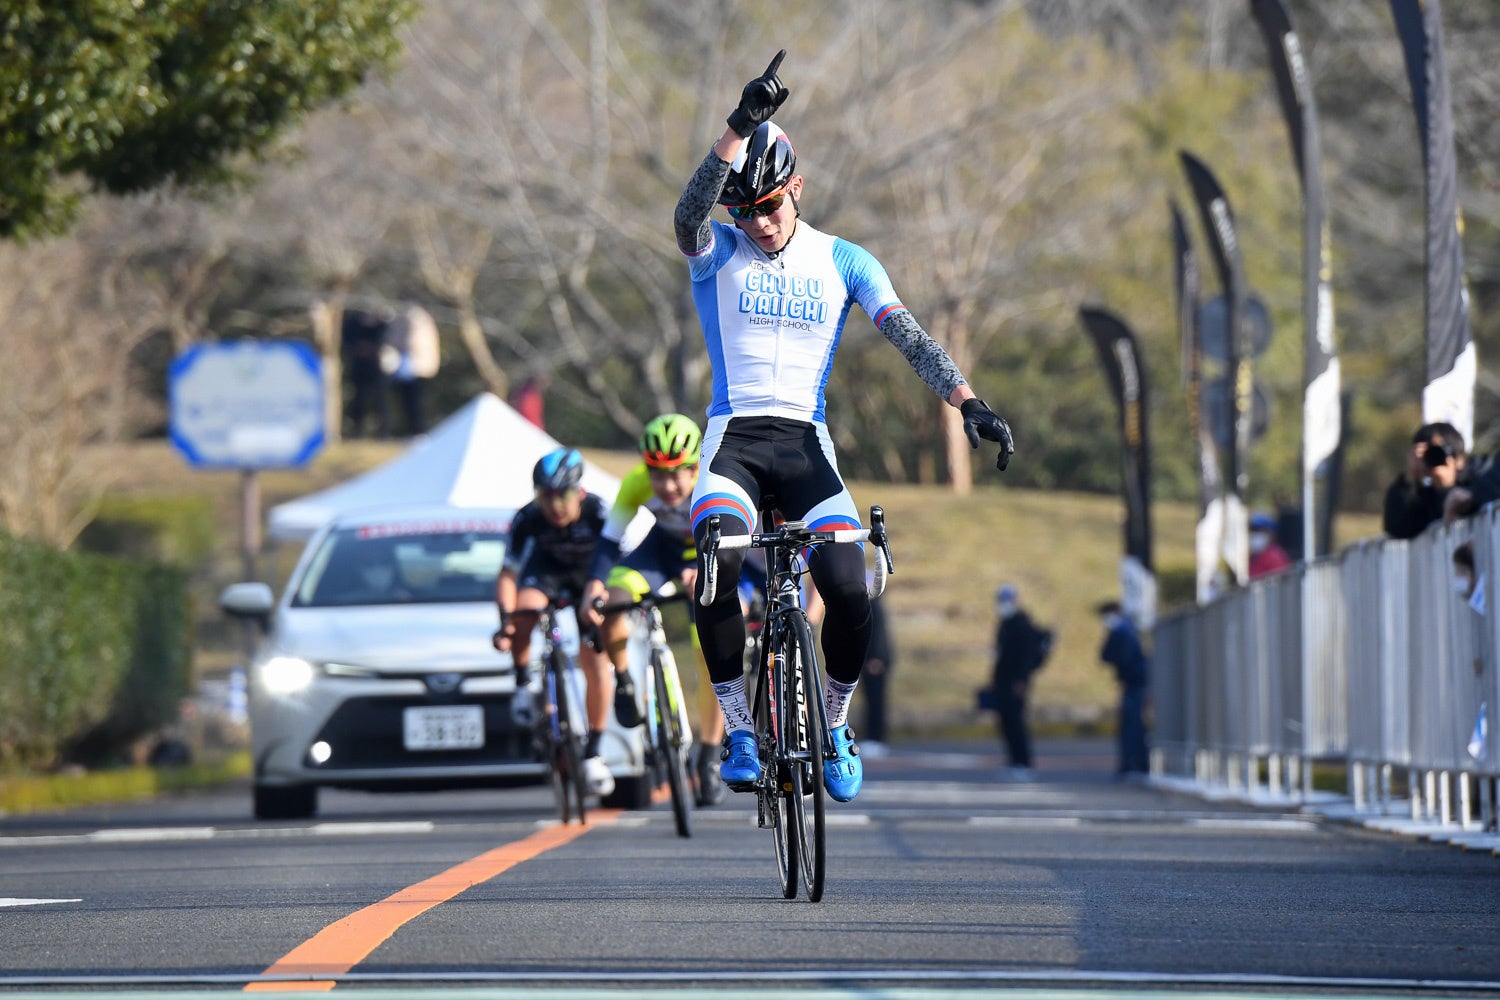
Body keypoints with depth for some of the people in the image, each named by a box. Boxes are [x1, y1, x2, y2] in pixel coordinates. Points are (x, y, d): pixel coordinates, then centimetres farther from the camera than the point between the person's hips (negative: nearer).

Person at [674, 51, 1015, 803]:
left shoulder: (841, 261, 9)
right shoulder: (716, 253, 4)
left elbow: (908, 336, -1)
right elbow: (689, 214, -20)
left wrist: (967, 402, -18)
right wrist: (740, 128, -33)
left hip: (805, 444, 1)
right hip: (732, 438, -1)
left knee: (851, 590, -21)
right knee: (717, 568, -31)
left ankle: (835, 725, 7)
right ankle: (739, 733, -13)